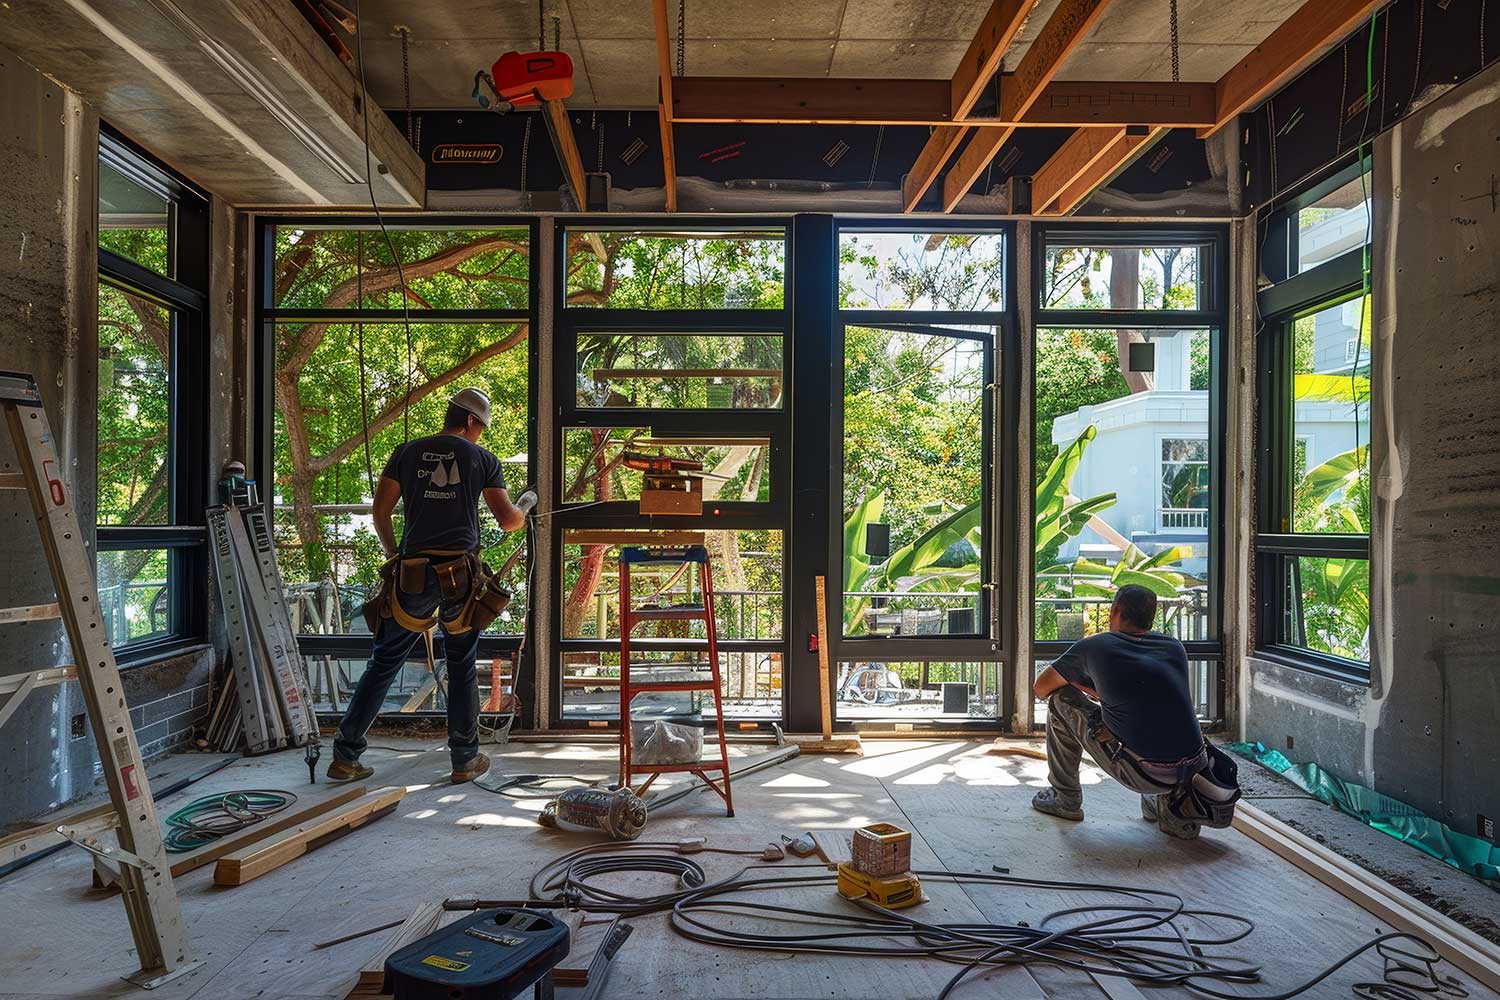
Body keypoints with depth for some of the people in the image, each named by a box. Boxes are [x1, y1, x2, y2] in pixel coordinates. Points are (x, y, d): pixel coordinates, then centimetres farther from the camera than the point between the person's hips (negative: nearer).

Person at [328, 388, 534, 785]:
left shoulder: (408, 452, 8)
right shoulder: (482, 459, 4)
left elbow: (380, 512, 5)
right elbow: (508, 520, 1)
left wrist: (393, 554, 20)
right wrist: (525, 505, 23)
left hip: (412, 574, 2)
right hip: (461, 575, -1)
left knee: (384, 663, 10)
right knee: (462, 669, 11)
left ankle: (345, 756, 12)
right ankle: (465, 760, 18)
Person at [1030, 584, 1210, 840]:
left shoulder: (1094, 646, -1)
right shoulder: (1174, 647, 11)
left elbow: (1041, 689, 12)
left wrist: (1078, 684, 30)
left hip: (1146, 776, -5)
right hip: (1194, 769, 5)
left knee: (1061, 701, 9)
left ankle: (1066, 798, 22)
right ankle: (1173, 811, 22)